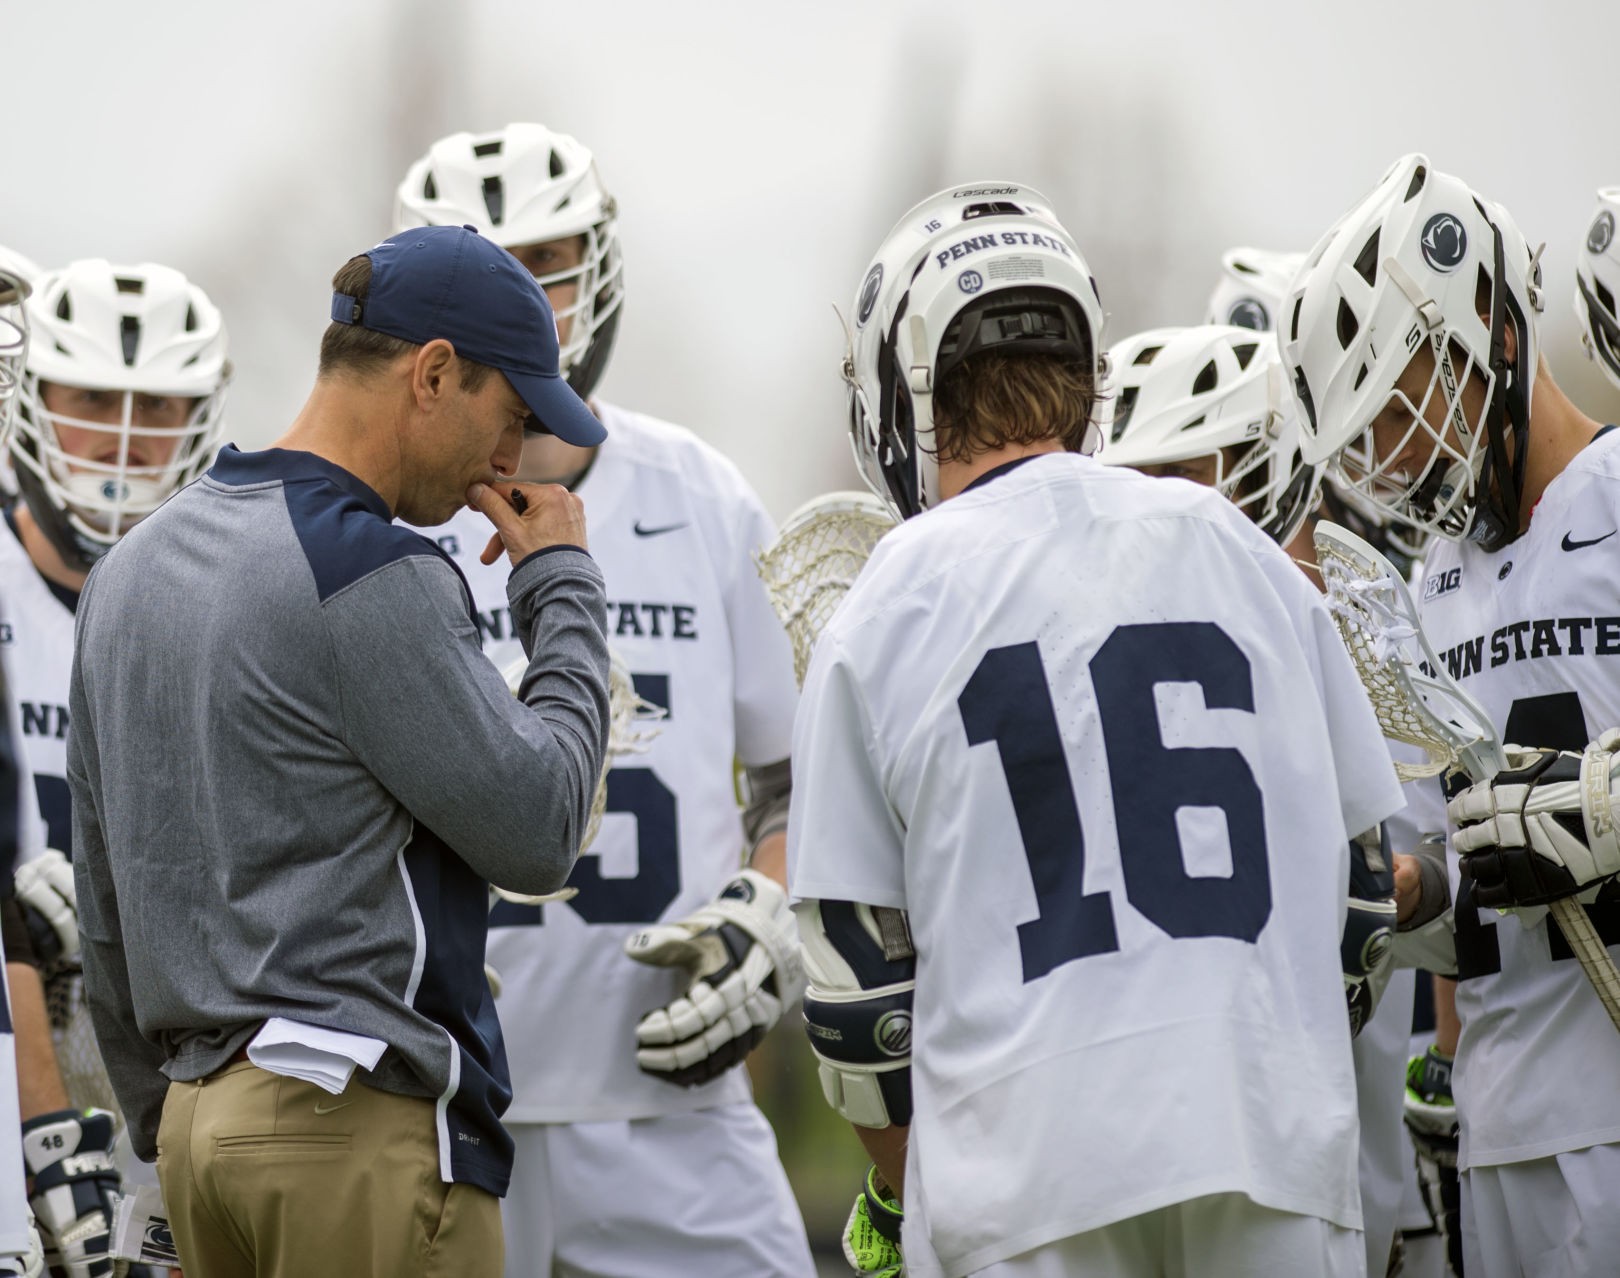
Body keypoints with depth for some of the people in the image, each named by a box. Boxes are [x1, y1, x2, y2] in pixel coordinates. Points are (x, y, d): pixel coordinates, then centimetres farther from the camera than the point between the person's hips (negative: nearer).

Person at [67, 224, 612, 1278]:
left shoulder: (135, 568, 16)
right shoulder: (373, 578, -13)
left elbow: (108, 910, 20)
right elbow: (536, 832, -8)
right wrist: (563, 590, 3)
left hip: (202, 1114, 9)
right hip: (361, 1114, -9)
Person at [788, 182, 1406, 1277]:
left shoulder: (883, 620, 1)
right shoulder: (1243, 556, 9)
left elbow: (860, 973, 3)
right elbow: (1354, 862, 15)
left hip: (1027, 1175, -2)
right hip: (1276, 1142, 2)